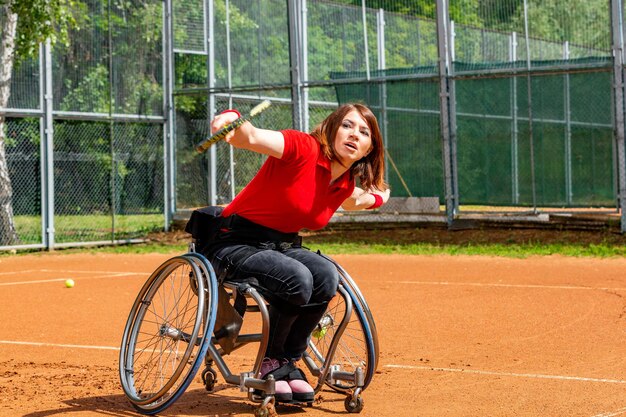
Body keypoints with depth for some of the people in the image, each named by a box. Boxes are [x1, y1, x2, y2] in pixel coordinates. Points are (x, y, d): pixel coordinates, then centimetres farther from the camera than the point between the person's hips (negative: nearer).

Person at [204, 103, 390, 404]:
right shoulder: (304, 148, -18)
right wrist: (232, 120, -56)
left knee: (327, 276, -24)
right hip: (236, 244, -7)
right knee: (298, 279, -33)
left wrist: (375, 198, 21)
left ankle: (287, 362, -7)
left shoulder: (345, 184, 5)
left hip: (283, 245, 7)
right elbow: (252, 138, -37)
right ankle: (272, 363, -8)